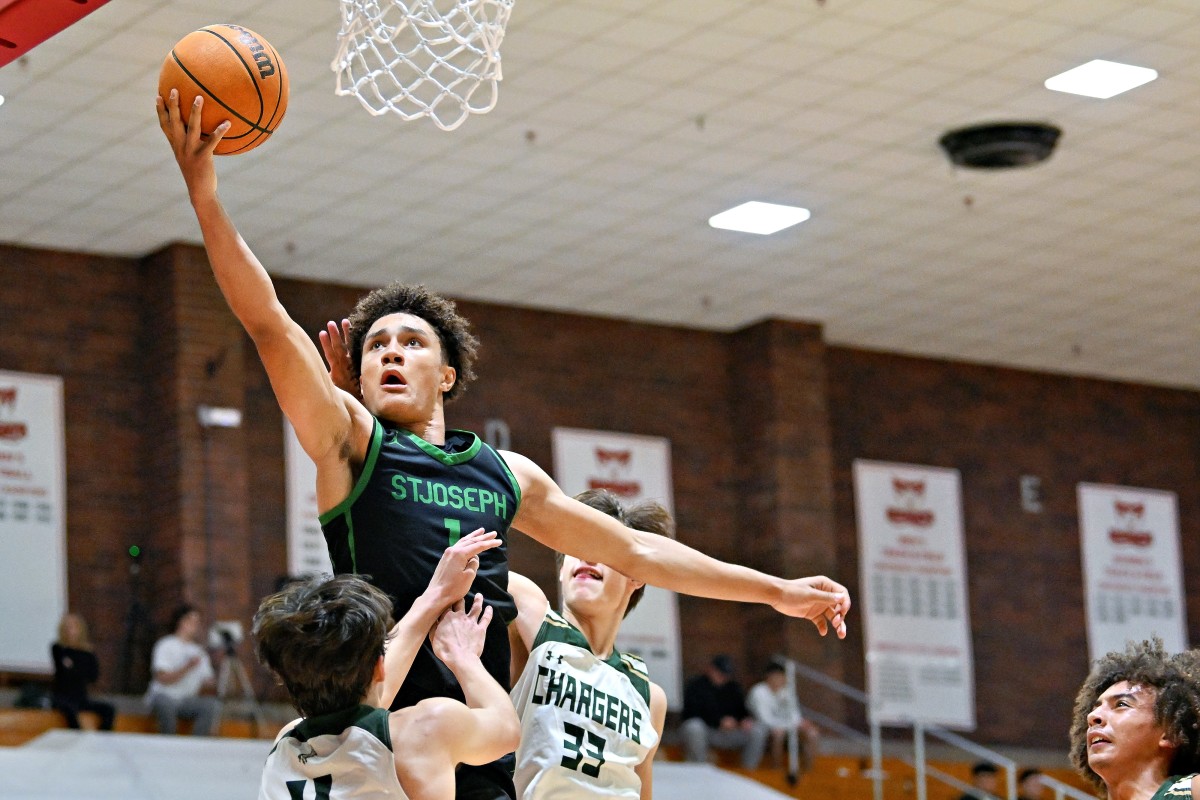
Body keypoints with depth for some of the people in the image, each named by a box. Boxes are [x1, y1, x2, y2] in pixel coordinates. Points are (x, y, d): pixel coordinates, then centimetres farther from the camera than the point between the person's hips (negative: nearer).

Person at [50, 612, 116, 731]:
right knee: (71, 710, -37)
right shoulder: (58, 649, -3)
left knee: (108, 709, -16)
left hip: (80, 697, 4)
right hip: (61, 697, -4)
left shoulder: (86, 651, 6)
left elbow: (93, 676, -2)